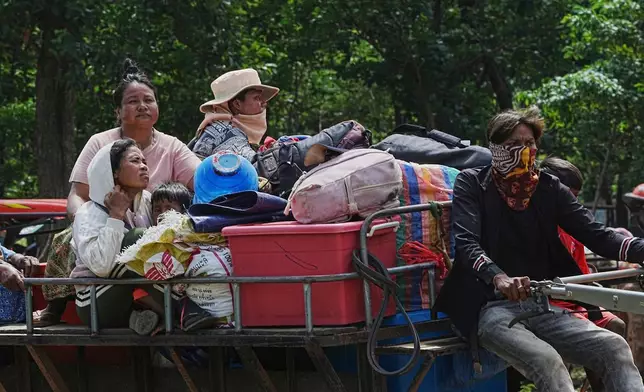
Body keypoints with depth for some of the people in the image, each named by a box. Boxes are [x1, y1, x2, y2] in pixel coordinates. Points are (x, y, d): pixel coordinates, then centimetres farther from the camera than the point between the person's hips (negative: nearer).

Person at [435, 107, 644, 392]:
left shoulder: (549, 189, 13)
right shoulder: (472, 184, 3)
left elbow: (596, 235, 2)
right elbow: (466, 243, -13)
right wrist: (498, 277, -36)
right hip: (492, 309, -5)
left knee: (614, 347, -21)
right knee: (546, 360, -34)